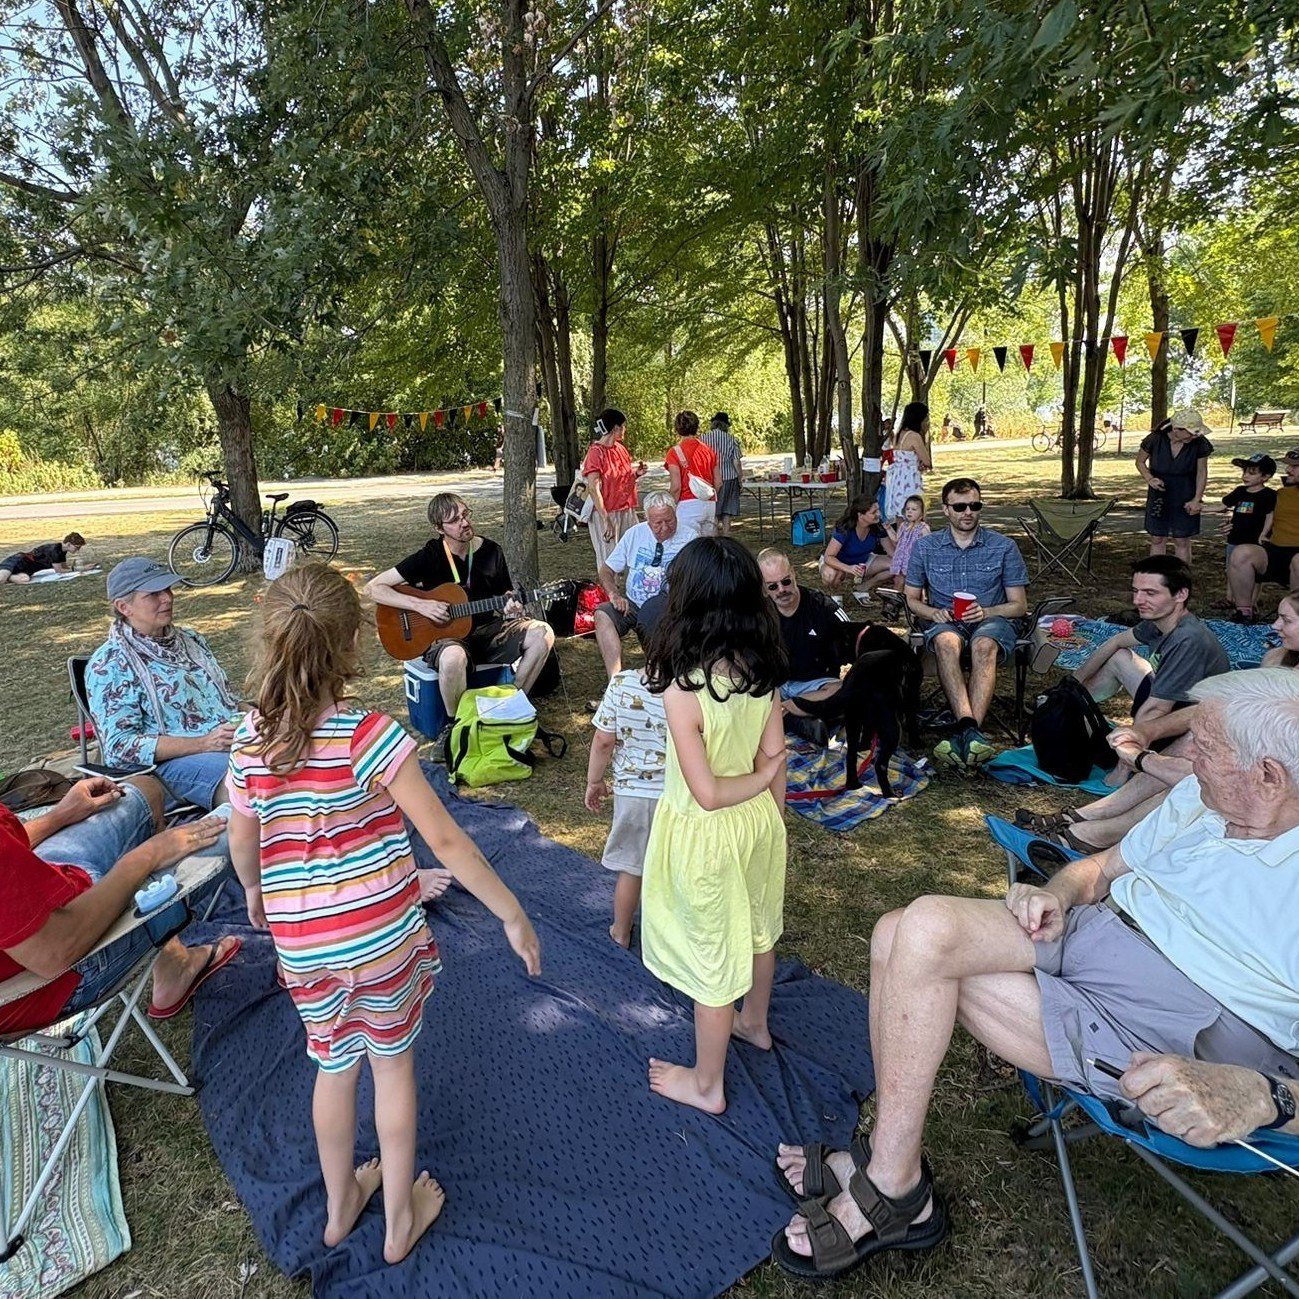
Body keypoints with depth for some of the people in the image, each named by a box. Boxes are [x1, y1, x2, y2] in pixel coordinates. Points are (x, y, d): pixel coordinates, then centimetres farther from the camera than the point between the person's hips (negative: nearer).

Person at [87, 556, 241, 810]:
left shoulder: (191, 639, 20)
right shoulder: (108, 663, -1)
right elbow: (119, 746, -8)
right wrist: (204, 743, -17)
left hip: (236, 741, 7)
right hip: (172, 762, -7)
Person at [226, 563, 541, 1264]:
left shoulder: (250, 740, -9)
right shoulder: (370, 735, -22)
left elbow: (241, 844, 5)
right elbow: (445, 841, -20)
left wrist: (255, 893, 27)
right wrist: (513, 915, -12)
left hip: (301, 942, 4)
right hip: (382, 932, -3)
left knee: (334, 1067, 25)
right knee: (393, 1062, 19)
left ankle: (340, 1205, 47)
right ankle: (400, 1220, 37)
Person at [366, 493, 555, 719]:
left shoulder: (491, 551, 3)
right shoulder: (430, 556, -9)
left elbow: (505, 597, 13)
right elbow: (372, 588, -11)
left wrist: (511, 608, -13)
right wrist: (420, 605, -21)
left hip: (487, 629, 5)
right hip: (444, 635, -4)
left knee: (542, 634, -18)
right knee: (453, 657, -41)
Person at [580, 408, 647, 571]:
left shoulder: (620, 449, 11)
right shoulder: (596, 453, -10)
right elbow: (593, 488, -17)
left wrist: (637, 473, 1)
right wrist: (606, 520, -23)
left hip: (627, 510, 7)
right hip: (606, 513, -7)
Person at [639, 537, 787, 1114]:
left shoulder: (683, 688, -30)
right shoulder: (762, 671, -10)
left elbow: (706, 793, -27)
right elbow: (775, 758, -2)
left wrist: (760, 780, -11)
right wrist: (773, 816, 11)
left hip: (706, 836, -6)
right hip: (759, 821, 7)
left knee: (711, 955, 12)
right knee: (757, 926, 28)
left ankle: (707, 1084, 34)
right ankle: (755, 1022, 55)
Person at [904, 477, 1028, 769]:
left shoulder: (1004, 547, 8)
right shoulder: (925, 547, 11)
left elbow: (1019, 605, 8)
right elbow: (911, 598, 15)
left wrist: (986, 612, -12)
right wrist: (933, 613, -7)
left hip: (993, 620, 0)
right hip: (946, 622, 1)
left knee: (984, 646, -38)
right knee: (946, 641, -38)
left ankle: (962, 732, -50)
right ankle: (971, 728, -51)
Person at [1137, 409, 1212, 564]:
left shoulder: (1200, 444, -13)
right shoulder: (1155, 439, -15)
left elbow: (1202, 472, -1)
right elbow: (1140, 461, 2)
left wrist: (1197, 499, -7)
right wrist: (1150, 479, -16)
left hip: (1185, 498, 0)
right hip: (1158, 496, 0)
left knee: (1182, 541, 4)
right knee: (1157, 539, 6)